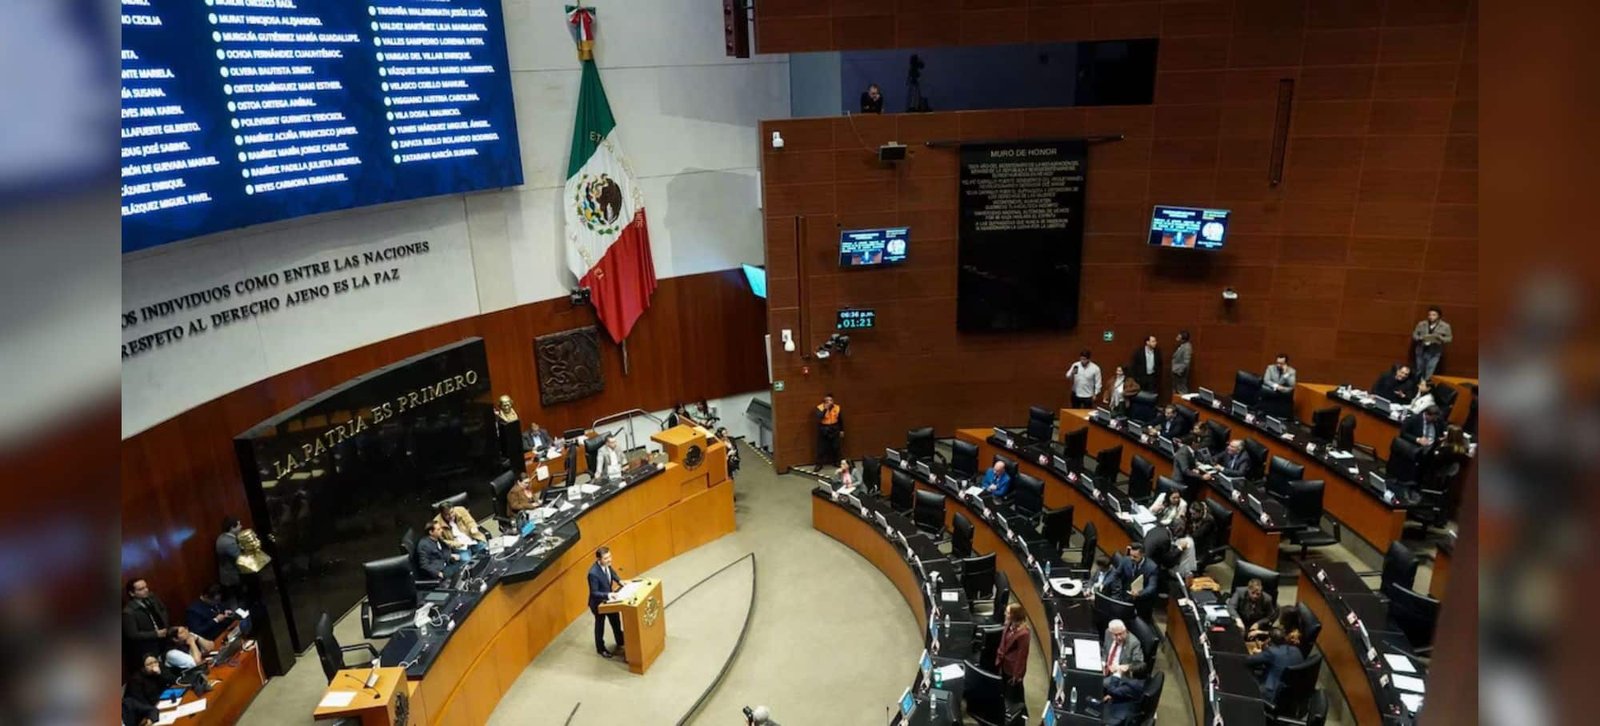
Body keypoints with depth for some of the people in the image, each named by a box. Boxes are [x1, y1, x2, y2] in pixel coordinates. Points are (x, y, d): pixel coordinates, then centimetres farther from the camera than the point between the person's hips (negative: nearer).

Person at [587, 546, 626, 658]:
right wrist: (607, 595, -42)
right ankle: (601, 649, 41)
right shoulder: (593, 573, -37)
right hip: (598, 603, -7)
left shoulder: (606, 564, -15)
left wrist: (619, 580, -5)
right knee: (600, 625, 17)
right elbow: (594, 593, -30)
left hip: (609, 599, 7)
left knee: (616, 622, 23)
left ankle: (620, 644, 46)